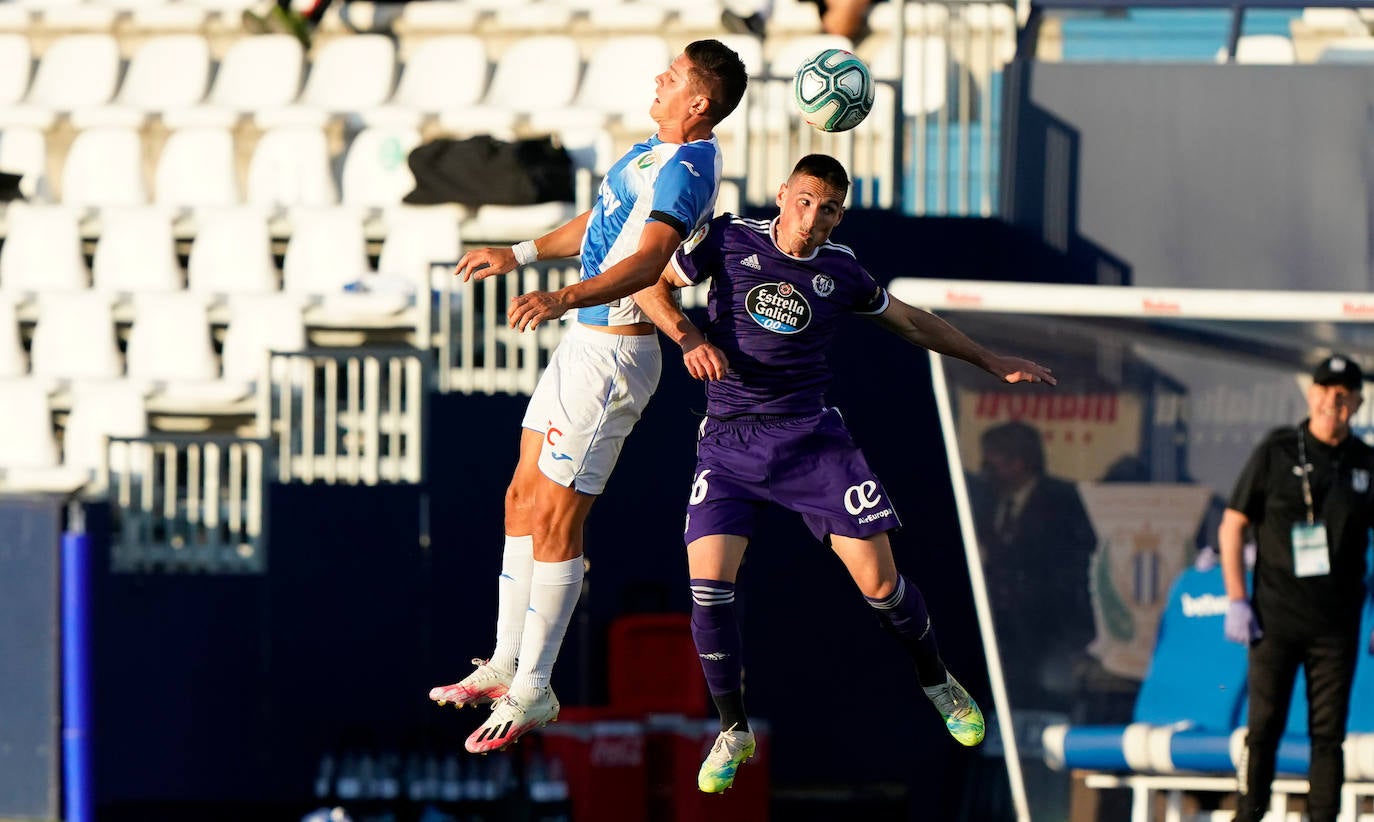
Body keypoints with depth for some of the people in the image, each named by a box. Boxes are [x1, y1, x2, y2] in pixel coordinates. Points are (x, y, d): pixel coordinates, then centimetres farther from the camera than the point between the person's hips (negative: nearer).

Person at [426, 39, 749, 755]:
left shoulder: (685, 170, -21)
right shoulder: (655, 151, 12)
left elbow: (648, 259, -36)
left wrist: (564, 298, -49)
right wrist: (520, 254, 35)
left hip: (612, 355, -10)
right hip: (581, 343, 10)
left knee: (554, 522, -7)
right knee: (523, 500, 15)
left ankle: (533, 691, 0)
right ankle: (505, 664, 24)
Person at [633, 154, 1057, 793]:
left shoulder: (841, 273, 1)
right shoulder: (728, 240, -4)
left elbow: (912, 324, 18)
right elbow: (652, 286, 5)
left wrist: (991, 362, 22)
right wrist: (689, 338, -13)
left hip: (812, 438, 1)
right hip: (728, 444, -1)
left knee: (879, 581, -4)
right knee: (708, 583, -15)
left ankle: (937, 681, 25)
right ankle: (733, 733, 3)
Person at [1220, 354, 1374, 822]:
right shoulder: (1276, 453, 1)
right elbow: (1232, 526, 3)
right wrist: (1236, 601, -4)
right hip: (1276, 618, -2)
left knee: (1328, 733, 1)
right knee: (1264, 727, -3)